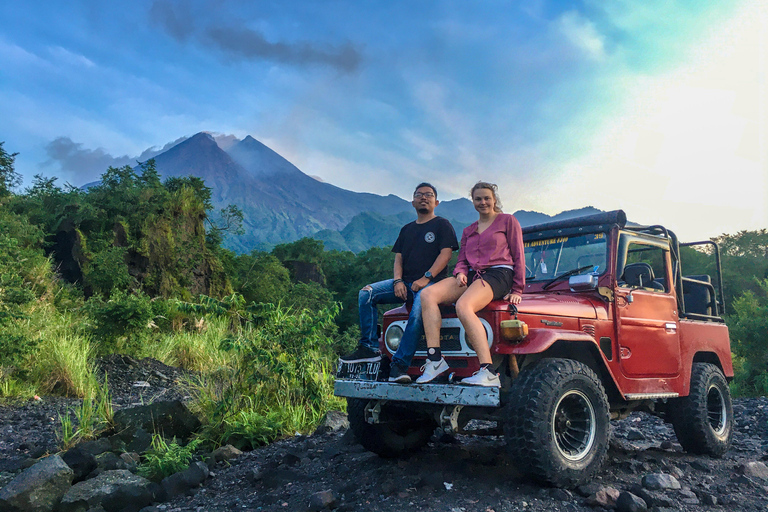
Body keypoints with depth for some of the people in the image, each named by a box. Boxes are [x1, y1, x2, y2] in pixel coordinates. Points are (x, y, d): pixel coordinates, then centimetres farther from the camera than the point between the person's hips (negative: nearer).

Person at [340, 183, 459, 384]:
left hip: (432, 282, -6)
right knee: (366, 293, -14)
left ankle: (399, 364, -32)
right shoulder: (407, 229, 23)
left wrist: (426, 278, -18)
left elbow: (445, 254, -6)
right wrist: (397, 281, -3)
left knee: (419, 309, -37)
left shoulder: (442, 225, 6)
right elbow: (398, 258, 16)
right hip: (405, 283, 6)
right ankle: (369, 348, -16)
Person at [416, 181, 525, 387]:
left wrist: (517, 290, -2)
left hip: (498, 275, -6)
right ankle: (435, 359, -26)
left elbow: (518, 257, 5)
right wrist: (461, 272, -5)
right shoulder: (468, 230, 26)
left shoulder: (507, 221, 9)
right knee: (428, 295, -21)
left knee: (463, 306, -37)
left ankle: (488, 373, -39)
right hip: (472, 276, 6)